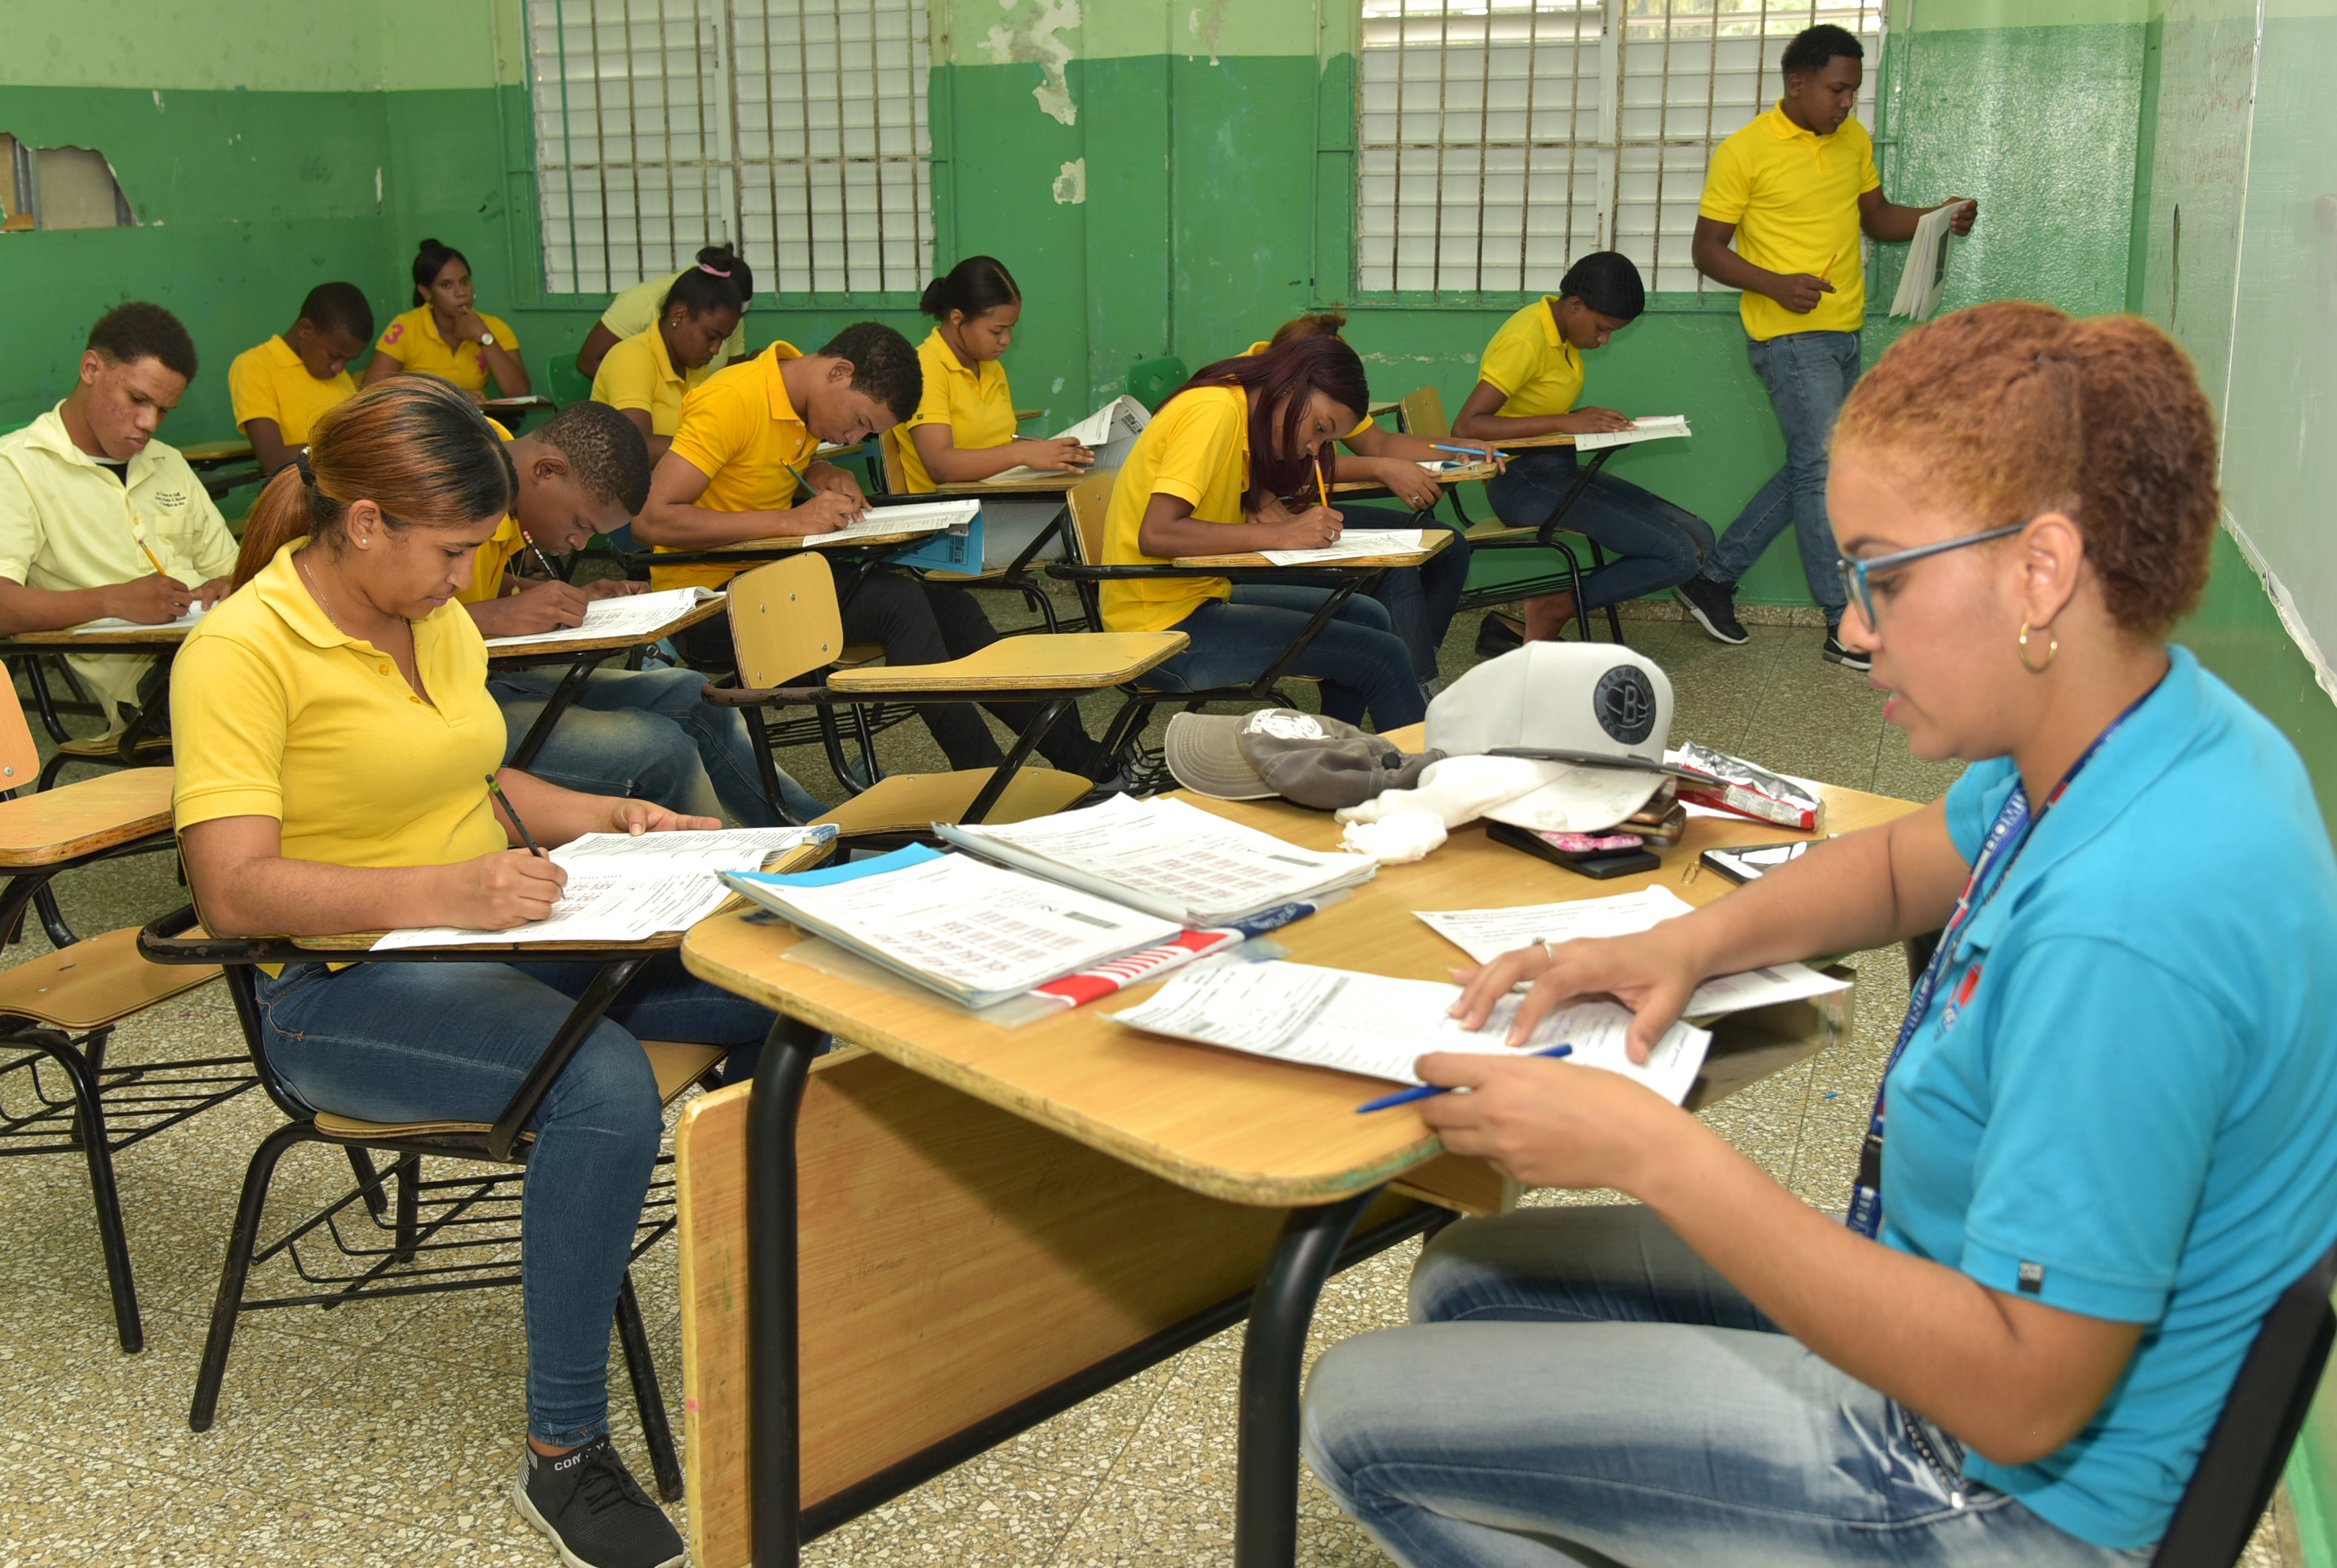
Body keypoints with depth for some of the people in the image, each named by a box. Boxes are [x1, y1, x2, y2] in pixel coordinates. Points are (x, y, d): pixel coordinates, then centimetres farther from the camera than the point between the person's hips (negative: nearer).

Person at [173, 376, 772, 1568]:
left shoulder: (437, 620, 9)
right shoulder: (245, 649, -15)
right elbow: (231, 891, -23)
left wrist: (607, 819, 7)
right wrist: (439, 892, -34)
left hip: (496, 941, 8)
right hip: (342, 989, -7)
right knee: (604, 1083, -35)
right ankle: (563, 1457, -20)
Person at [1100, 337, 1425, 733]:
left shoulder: (1236, 411, 14)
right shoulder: (1214, 411, -16)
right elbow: (1156, 533, -27)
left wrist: (1263, 505, -8)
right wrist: (1280, 535, -26)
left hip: (1194, 600, 10)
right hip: (1160, 630, -10)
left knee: (1367, 616, 14)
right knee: (1383, 656, -11)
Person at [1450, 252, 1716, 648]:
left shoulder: (1565, 332, 12)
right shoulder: (1527, 341, -17)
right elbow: (1466, 427, -25)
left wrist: (1589, 421, -2)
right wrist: (1564, 422, -26)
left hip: (1560, 469, 10)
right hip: (1523, 481, -10)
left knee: (1698, 538, 1)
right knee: (1679, 556, -17)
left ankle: (1552, 611, -3)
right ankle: (1549, 612, -6)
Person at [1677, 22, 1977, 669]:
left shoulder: (1854, 140, 11)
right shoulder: (1744, 152, -10)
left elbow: (1876, 216, 21)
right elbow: (1707, 250, -8)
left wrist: (1939, 217, 1)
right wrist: (1776, 284, -23)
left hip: (1843, 335, 8)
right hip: (1790, 337, -8)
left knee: (1809, 469, 13)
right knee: (1825, 470, -8)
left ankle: (1714, 578, 24)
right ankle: (1847, 628, -3)